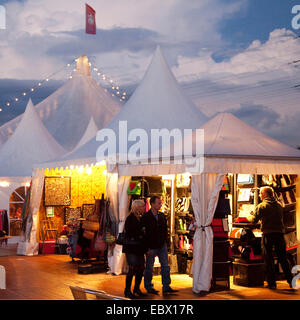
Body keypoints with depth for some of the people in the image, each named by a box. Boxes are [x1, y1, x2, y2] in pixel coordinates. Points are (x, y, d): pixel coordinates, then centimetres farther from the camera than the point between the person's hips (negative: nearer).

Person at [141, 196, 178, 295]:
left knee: (165, 266, 3)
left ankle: (166, 287, 8)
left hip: (162, 246, 5)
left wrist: (164, 240, 8)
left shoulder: (162, 215, 8)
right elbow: (144, 233, -11)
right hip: (151, 247, -5)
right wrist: (147, 247, -13)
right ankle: (148, 287, 19)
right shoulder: (146, 217, -11)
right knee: (149, 268, 7)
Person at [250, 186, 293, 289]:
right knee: (283, 258, 11)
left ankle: (272, 283, 4)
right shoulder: (279, 205, 11)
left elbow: (254, 220, -6)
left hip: (268, 234, -4)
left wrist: (248, 218, 15)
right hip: (279, 233, 4)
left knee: (268, 259, 4)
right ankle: (291, 281, 10)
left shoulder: (261, 206, -5)